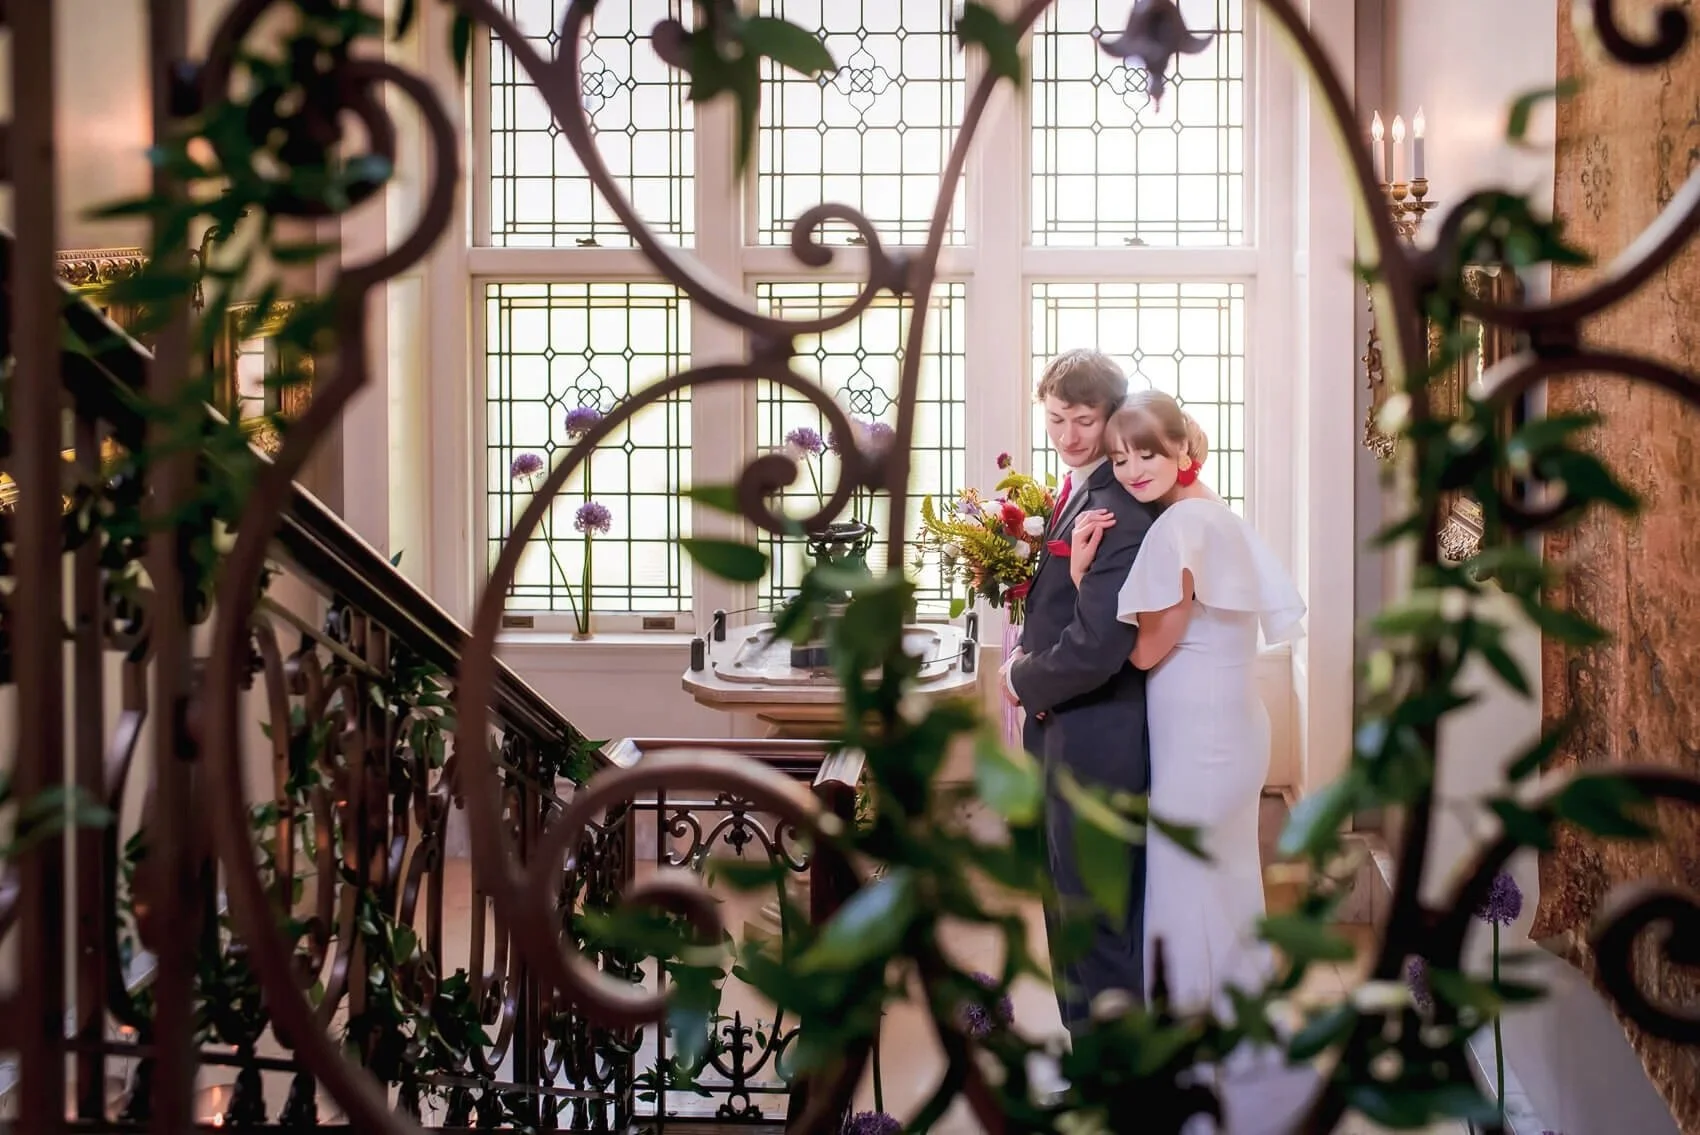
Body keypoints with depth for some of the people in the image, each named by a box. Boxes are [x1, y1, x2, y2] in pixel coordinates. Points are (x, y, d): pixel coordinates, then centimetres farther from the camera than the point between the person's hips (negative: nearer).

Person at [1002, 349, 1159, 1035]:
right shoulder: (1072, 495, 11)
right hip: (1062, 734, 10)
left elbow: (1096, 647, -27)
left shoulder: (1120, 514, -21)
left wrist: (1023, 680, -10)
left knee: (1096, 920, 1)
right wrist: (1028, 655, 0)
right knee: (1071, 908, 20)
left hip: (1095, 745, -10)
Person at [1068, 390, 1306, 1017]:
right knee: (1227, 882, 20)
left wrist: (1081, 572, -15)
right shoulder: (1220, 517, 8)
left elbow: (1145, 649, -16)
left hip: (1195, 741, -10)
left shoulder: (1178, 528, -21)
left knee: (1188, 893, 2)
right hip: (1231, 729, 10)